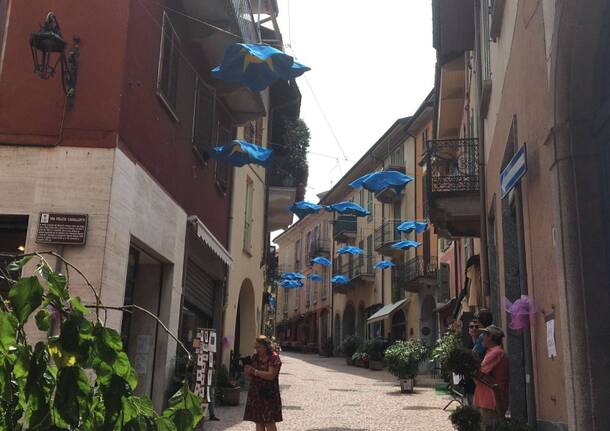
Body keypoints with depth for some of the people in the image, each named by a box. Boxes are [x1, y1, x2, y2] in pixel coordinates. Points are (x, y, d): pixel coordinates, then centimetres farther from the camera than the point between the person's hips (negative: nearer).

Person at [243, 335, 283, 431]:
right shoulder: (255, 356, 10)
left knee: (269, 422, -6)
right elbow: (251, 375, 14)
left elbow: (271, 375, -18)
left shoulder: (274, 357, -8)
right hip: (255, 392, 6)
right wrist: (248, 371, -9)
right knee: (258, 421, 7)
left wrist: (255, 371, -21)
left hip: (269, 394, -6)